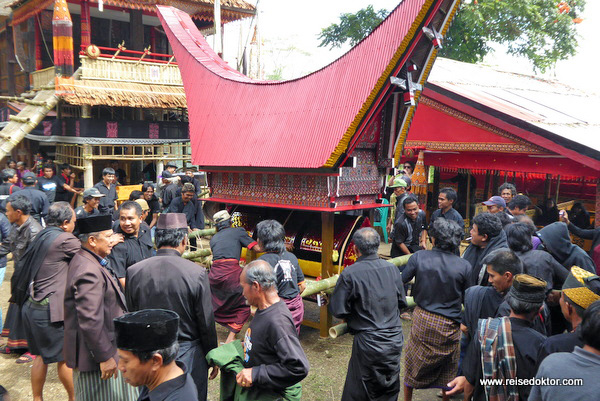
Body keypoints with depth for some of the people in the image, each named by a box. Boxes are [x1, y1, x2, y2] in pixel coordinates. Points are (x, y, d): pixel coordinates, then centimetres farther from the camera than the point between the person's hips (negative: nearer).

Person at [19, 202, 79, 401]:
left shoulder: (42, 236, 8)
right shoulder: (64, 240, -17)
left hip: (32, 307, 8)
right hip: (50, 310, -8)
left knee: (42, 355, 20)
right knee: (65, 357, 8)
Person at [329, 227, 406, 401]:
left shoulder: (349, 274, -17)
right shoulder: (392, 269, 0)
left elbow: (338, 311, -12)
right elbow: (402, 303, 10)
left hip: (367, 343, -5)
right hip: (394, 340, 5)